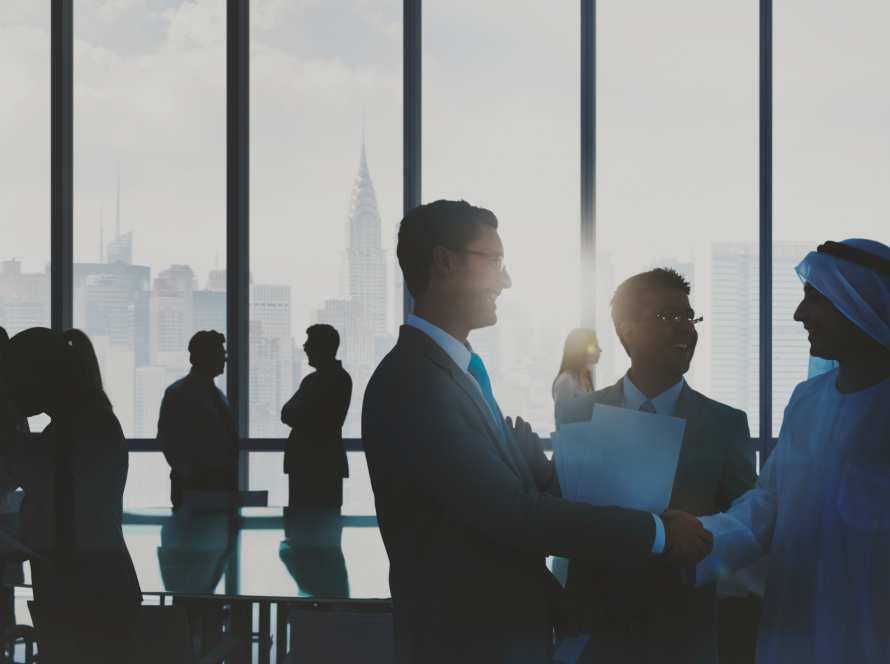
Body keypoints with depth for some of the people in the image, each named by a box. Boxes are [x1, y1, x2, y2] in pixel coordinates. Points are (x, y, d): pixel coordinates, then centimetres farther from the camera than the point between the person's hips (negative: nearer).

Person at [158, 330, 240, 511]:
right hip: (194, 482, -7)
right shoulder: (179, 393, -6)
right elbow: (167, 439, -13)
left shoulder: (218, 394, 17)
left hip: (225, 479, 7)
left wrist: (232, 474, 10)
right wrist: (187, 475, -17)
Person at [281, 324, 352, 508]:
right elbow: (286, 413, 11)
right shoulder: (310, 379, 19)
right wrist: (299, 411, -6)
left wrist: (296, 410, 3)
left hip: (323, 464, -8)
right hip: (302, 462, 8)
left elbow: (305, 410, -15)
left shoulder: (339, 378, -9)